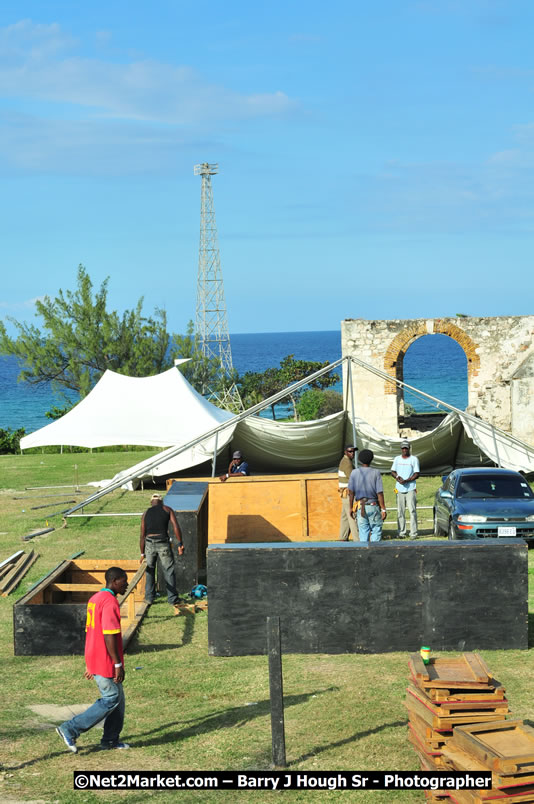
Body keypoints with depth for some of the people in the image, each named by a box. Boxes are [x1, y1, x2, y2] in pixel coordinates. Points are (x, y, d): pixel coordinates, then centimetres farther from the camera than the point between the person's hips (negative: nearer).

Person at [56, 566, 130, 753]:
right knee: (111, 699, -3)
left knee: (118, 697, 16)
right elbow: (109, 636, -23)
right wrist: (118, 664, -20)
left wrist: (89, 664, 21)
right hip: (105, 663, -10)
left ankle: (111, 739, 21)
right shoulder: (110, 602, -18)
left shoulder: (95, 599, 13)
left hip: (94, 659, 10)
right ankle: (71, 729, -2)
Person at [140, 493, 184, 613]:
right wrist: (180, 544, -1)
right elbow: (176, 527, -3)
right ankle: (173, 599, 2)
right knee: (169, 571, 6)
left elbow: (142, 535, 13)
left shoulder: (146, 513, 16)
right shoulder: (167, 510, 11)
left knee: (149, 571, 19)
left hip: (149, 543, 2)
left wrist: (142, 554, 18)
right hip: (163, 543, -2)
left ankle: (149, 597, 22)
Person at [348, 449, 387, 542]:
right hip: (373, 506, -2)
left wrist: (351, 508, 10)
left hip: (360, 506, 2)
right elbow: (380, 493, -8)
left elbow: (351, 492, 2)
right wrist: (383, 509, -3)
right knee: (376, 531, 6)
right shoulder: (376, 473, -6)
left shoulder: (354, 473, 0)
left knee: (363, 532, 7)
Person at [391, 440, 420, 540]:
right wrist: (397, 477, -4)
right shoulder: (397, 459, 14)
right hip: (399, 489, 3)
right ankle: (401, 532, 8)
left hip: (410, 488, -3)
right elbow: (393, 471, 18)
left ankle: (413, 533, -6)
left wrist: (407, 480, -15)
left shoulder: (414, 459, 2)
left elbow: (416, 474, -1)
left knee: (412, 511, -7)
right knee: (400, 512, 3)